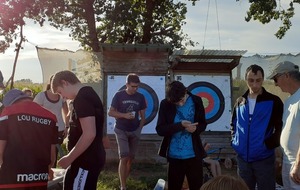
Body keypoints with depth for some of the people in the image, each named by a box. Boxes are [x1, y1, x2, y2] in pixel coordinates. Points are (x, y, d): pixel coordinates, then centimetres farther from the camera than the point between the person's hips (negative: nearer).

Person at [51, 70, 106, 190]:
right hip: (92, 157, 10)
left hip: (86, 160, -10)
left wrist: (69, 158, -18)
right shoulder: (89, 94, 12)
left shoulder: (81, 99, -20)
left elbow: (89, 134, -27)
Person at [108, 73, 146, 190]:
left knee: (130, 158, 11)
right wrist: (124, 115, -20)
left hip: (134, 132, 4)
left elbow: (142, 116, 7)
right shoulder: (119, 95, -8)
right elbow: (110, 112, -6)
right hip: (121, 131, -3)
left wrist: (139, 129, -1)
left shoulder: (140, 97, 1)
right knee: (124, 158, -10)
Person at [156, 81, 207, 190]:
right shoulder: (165, 104, -5)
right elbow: (160, 130, -9)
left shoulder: (196, 101, -2)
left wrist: (196, 129, -15)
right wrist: (180, 125, -21)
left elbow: (203, 124, 8)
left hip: (194, 155, 1)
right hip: (174, 156, 0)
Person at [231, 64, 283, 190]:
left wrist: (270, 144, -15)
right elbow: (233, 124, 17)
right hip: (242, 158, 4)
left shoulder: (273, 101, -6)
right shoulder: (240, 102, 6)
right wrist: (234, 140, 5)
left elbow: (280, 127, -6)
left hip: (264, 158, -4)